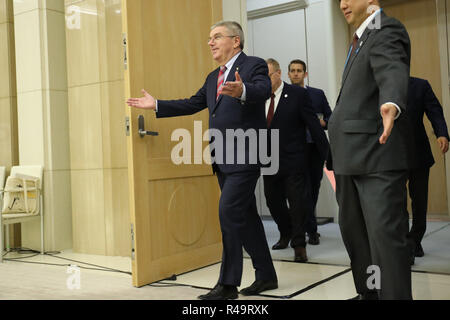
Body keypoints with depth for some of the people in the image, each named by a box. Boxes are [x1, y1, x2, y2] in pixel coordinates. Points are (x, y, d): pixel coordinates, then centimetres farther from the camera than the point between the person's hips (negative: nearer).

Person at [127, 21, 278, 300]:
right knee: (245, 216, 11)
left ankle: (228, 284, -3)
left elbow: (263, 90, -25)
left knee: (228, 212, -13)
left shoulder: (254, 65, -5)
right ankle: (266, 276, 22)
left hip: (245, 156, -8)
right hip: (223, 160, 8)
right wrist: (156, 105, 19)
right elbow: (193, 104, 23)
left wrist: (242, 91, -47)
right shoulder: (213, 78, 19)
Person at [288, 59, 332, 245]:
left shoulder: (318, 94, 10)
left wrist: (323, 122, -10)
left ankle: (303, 227, 26)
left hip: (315, 148, 2)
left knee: (313, 189, 9)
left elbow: (331, 117, 10)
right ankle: (311, 231, 7)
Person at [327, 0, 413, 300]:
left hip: (378, 151, -10)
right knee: (353, 230, 14)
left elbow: (392, 72, -30)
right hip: (351, 154, 10)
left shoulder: (387, 30, -9)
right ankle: (368, 292, 27)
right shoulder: (360, 38, 21)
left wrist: (391, 106, -50)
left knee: (385, 234, -10)